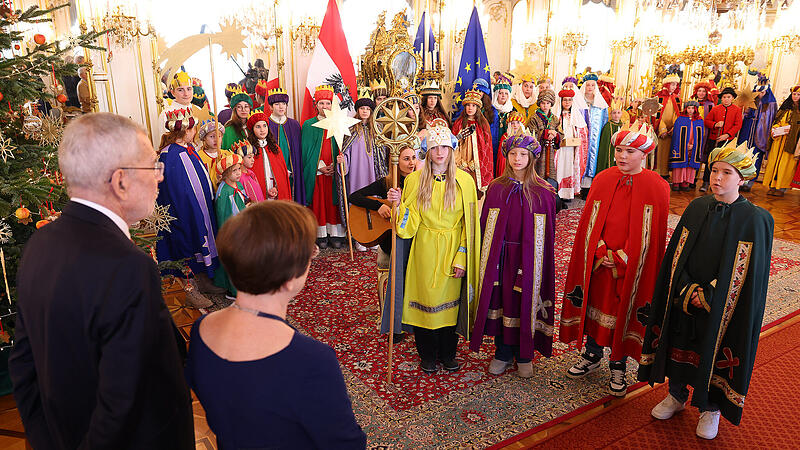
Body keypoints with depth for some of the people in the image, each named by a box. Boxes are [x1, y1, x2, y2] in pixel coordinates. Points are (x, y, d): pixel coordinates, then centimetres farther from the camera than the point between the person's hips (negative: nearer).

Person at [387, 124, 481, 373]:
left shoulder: (464, 181, -1)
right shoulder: (414, 180, 0)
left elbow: (468, 225, -1)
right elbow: (409, 226, -2)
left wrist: (461, 258, -8)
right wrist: (398, 204, -19)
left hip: (453, 250, 0)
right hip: (425, 250, 0)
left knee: (450, 300, 7)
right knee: (425, 299, 4)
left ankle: (448, 354, 27)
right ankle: (427, 355, 23)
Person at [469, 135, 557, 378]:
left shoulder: (543, 191, -2)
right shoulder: (496, 188, 3)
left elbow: (548, 231, 0)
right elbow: (485, 224, 5)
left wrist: (542, 262, -3)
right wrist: (487, 256, 1)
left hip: (529, 256, -1)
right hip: (499, 256, 2)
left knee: (525, 303, 6)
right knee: (501, 301, 8)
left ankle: (524, 356, 25)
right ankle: (503, 352, 25)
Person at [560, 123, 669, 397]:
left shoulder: (657, 187, -8)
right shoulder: (602, 180, 1)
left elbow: (653, 233, -9)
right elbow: (589, 221, 2)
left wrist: (620, 259, -13)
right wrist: (602, 253, -9)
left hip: (632, 266, -3)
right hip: (597, 262, 3)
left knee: (624, 313, 7)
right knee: (595, 305, 14)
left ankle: (618, 366, 26)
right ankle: (592, 356, 35)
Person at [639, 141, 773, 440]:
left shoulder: (755, 221, -15)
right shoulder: (697, 208, -3)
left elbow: (746, 275, -14)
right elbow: (676, 256, -1)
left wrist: (707, 297, -15)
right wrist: (688, 291, -12)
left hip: (722, 309, -3)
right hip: (683, 301, 3)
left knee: (714, 354, 12)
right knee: (679, 347, 16)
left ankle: (711, 409, 36)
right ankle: (677, 395, 40)